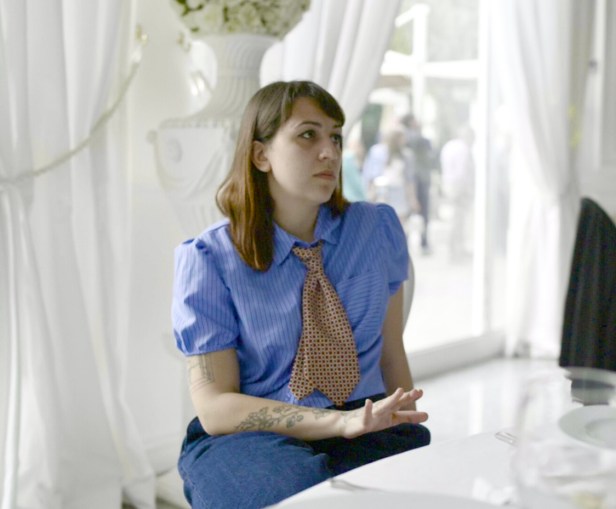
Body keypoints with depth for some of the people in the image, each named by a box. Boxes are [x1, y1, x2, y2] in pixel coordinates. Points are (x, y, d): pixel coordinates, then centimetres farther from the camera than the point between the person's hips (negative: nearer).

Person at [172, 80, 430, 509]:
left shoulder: (378, 229, 6)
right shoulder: (209, 259, -5)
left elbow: (391, 353, 13)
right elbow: (215, 407, -11)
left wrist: (407, 423, -4)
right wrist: (342, 422, -22)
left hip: (367, 432, 4)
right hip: (248, 438, -3)